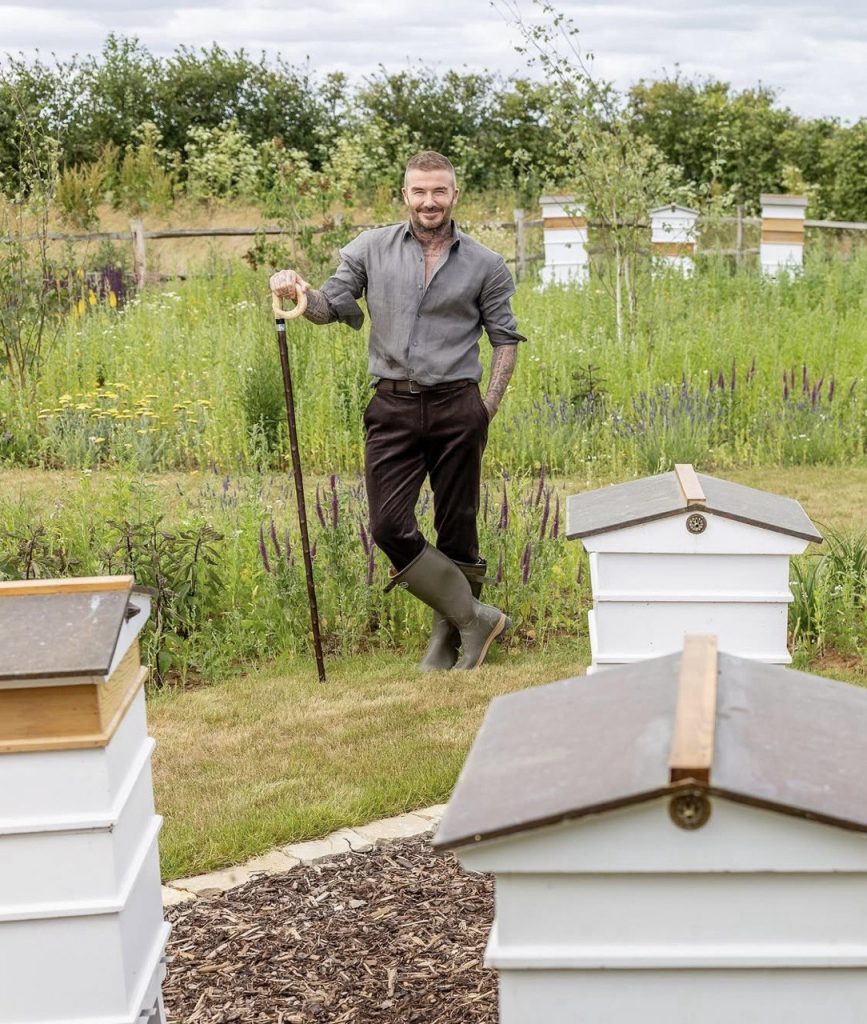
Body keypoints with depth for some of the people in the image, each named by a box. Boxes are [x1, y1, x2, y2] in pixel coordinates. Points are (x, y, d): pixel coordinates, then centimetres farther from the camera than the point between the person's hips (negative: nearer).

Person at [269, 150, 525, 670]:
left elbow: (505, 337, 9)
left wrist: (491, 406, -1)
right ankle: (475, 617, 4)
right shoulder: (372, 249, 7)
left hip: (457, 407, -1)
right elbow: (332, 306, 7)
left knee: (457, 530, 5)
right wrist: (301, 292, -15)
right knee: (390, 527, -8)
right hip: (393, 407, 1)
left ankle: (448, 638, 20)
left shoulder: (485, 264, 5)